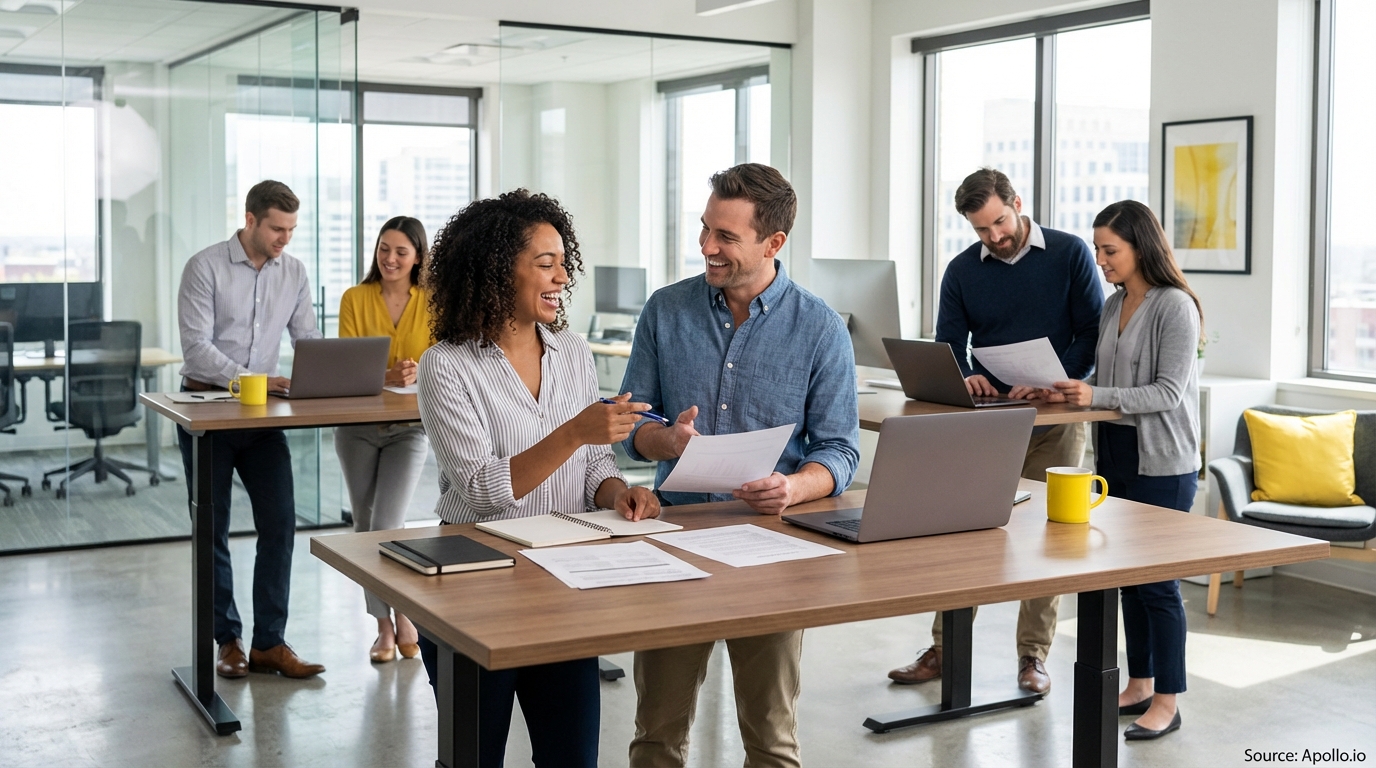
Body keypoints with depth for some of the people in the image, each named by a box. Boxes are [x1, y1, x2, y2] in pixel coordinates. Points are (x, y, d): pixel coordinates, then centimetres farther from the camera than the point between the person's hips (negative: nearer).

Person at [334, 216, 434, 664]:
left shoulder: (432, 304, -3)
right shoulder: (355, 299, -2)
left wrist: (416, 376, -26)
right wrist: (387, 377, -27)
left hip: (408, 429, -2)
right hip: (357, 427, 2)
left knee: (387, 526, -12)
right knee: (365, 527, 7)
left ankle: (406, 616, 9)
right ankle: (384, 627, 20)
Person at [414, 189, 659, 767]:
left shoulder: (573, 354, 4)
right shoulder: (448, 366, -13)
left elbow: (593, 463, 9)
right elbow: (482, 489, -20)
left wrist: (618, 493, -13)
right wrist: (572, 433, -30)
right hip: (475, 585, -4)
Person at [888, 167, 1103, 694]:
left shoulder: (1069, 254, -1)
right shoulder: (962, 271, 5)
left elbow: (1093, 334, -4)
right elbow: (948, 346, 5)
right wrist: (965, 379, -18)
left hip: (1053, 422, -2)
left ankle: (1033, 655, 13)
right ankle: (945, 647, 8)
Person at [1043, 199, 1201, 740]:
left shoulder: (1175, 307, -12)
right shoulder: (1113, 306, 12)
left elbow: (1167, 392, -18)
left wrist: (1095, 396, -26)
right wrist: (1061, 390, -1)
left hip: (1163, 461, -8)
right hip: (1116, 453, 8)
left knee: (1157, 578, -3)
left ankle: (1167, 702, 9)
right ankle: (1140, 686, 24)